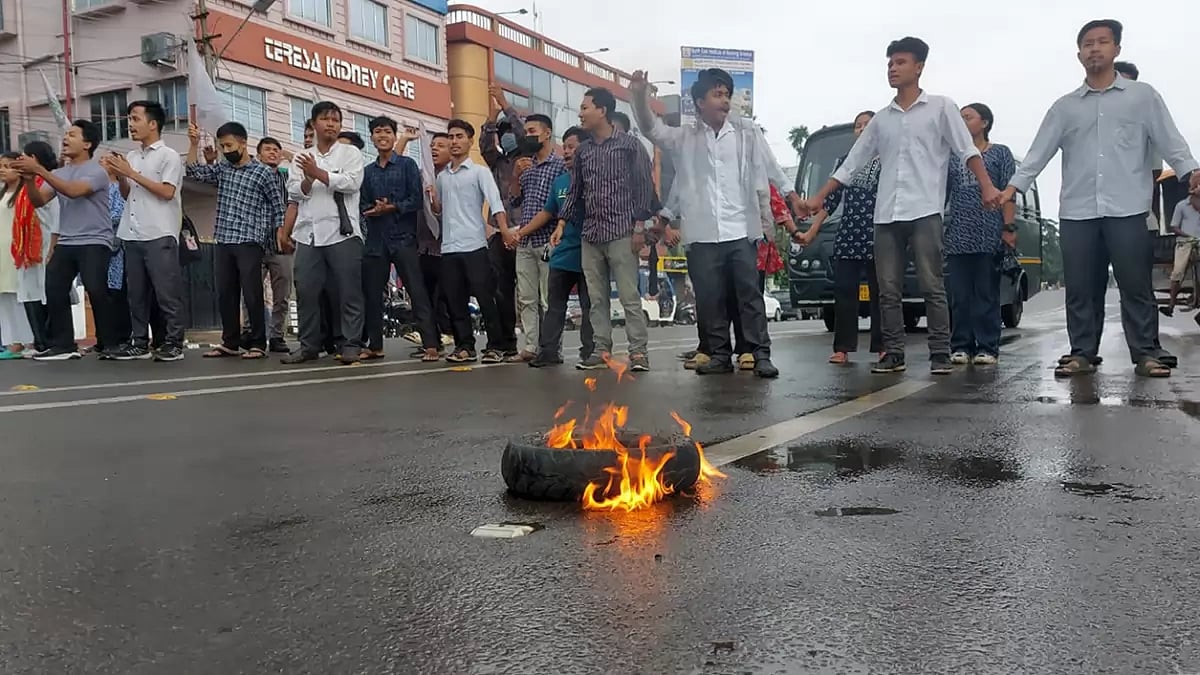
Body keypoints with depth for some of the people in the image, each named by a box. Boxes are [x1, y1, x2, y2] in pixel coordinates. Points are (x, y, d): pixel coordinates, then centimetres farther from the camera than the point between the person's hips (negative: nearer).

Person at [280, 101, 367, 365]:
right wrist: (308, 179, -11)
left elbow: (352, 183, -9)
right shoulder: (301, 157, 18)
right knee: (306, 291, 3)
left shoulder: (350, 153, 8)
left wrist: (318, 172, -10)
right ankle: (309, 345, 12)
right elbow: (295, 194, 9)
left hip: (342, 232, -3)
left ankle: (351, 345, 2)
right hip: (308, 233, 4)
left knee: (348, 292, -3)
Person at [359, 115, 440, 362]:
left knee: (417, 292, -8)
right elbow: (363, 205, 9)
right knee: (372, 293, 7)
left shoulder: (407, 164, 5)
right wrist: (374, 210, -11)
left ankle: (431, 345, -10)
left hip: (403, 237, -4)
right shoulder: (367, 171, 16)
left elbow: (417, 200, -4)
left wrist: (393, 208, -13)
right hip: (376, 239, 5)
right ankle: (375, 345, 19)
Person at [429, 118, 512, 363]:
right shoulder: (441, 176, 17)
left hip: (474, 245, -5)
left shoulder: (479, 172, 1)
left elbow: (495, 203, -12)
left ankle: (495, 346, 2)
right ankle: (465, 346, 12)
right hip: (448, 247, 5)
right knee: (455, 301, 5)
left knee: (485, 297, -5)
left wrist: (505, 231, -27)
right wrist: (432, 198, 2)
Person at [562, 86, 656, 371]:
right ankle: (602, 350, 12)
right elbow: (575, 191, 18)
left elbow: (643, 185, -3)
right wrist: (562, 222, 9)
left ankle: (638, 351, -2)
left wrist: (639, 225, -9)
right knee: (596, 298, 6)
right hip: (590, 234, 5)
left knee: (629, 295, -6)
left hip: (621, 232, -5)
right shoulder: (582, 150, 14)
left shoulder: (629, 144, 0)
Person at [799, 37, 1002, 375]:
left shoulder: (941, 107, 6)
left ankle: (940, 354, -1)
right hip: (886, 216, 4)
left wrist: (987, 186, -14)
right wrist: (819, 198, 16)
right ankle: (893, 354, 9)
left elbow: (966, 149, -1)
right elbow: (851, 162, 19)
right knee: (889, 290, 3)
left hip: (924, 212, -4)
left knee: (932, 287, -5)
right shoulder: (881, 119, 17)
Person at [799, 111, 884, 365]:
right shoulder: (845, 161, 14)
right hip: (847, 237, 3)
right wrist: (811, 232, 9)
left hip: (877, 237, -3)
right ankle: (843, 348, 5)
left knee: (879, 293, 2)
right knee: (844, 292, 0)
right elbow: (831, 200, 14)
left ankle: (883, 347, 8)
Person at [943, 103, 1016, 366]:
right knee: (959, 294, 2)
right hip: (957, 235, 3)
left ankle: (987, 347, 2)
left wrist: (1008, 227, -8)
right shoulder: (953, 156, 18)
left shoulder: (1000, 153, 9)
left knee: (987, 293, -1)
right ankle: (961, 346, 6)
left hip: (988, 235, -3)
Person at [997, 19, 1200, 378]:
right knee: (1079, 288, 3)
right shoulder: (1064, 106, 14)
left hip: (1126, 209, -2)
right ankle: (1082, 355, 10)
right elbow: (1039, 152, 9)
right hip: (1076, 211, 2)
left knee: (1136, 285, 0)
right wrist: (1013, 187, -3)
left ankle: (1146, 355, 7)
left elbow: (1169, 140, 3)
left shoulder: (1143, 95, 10)